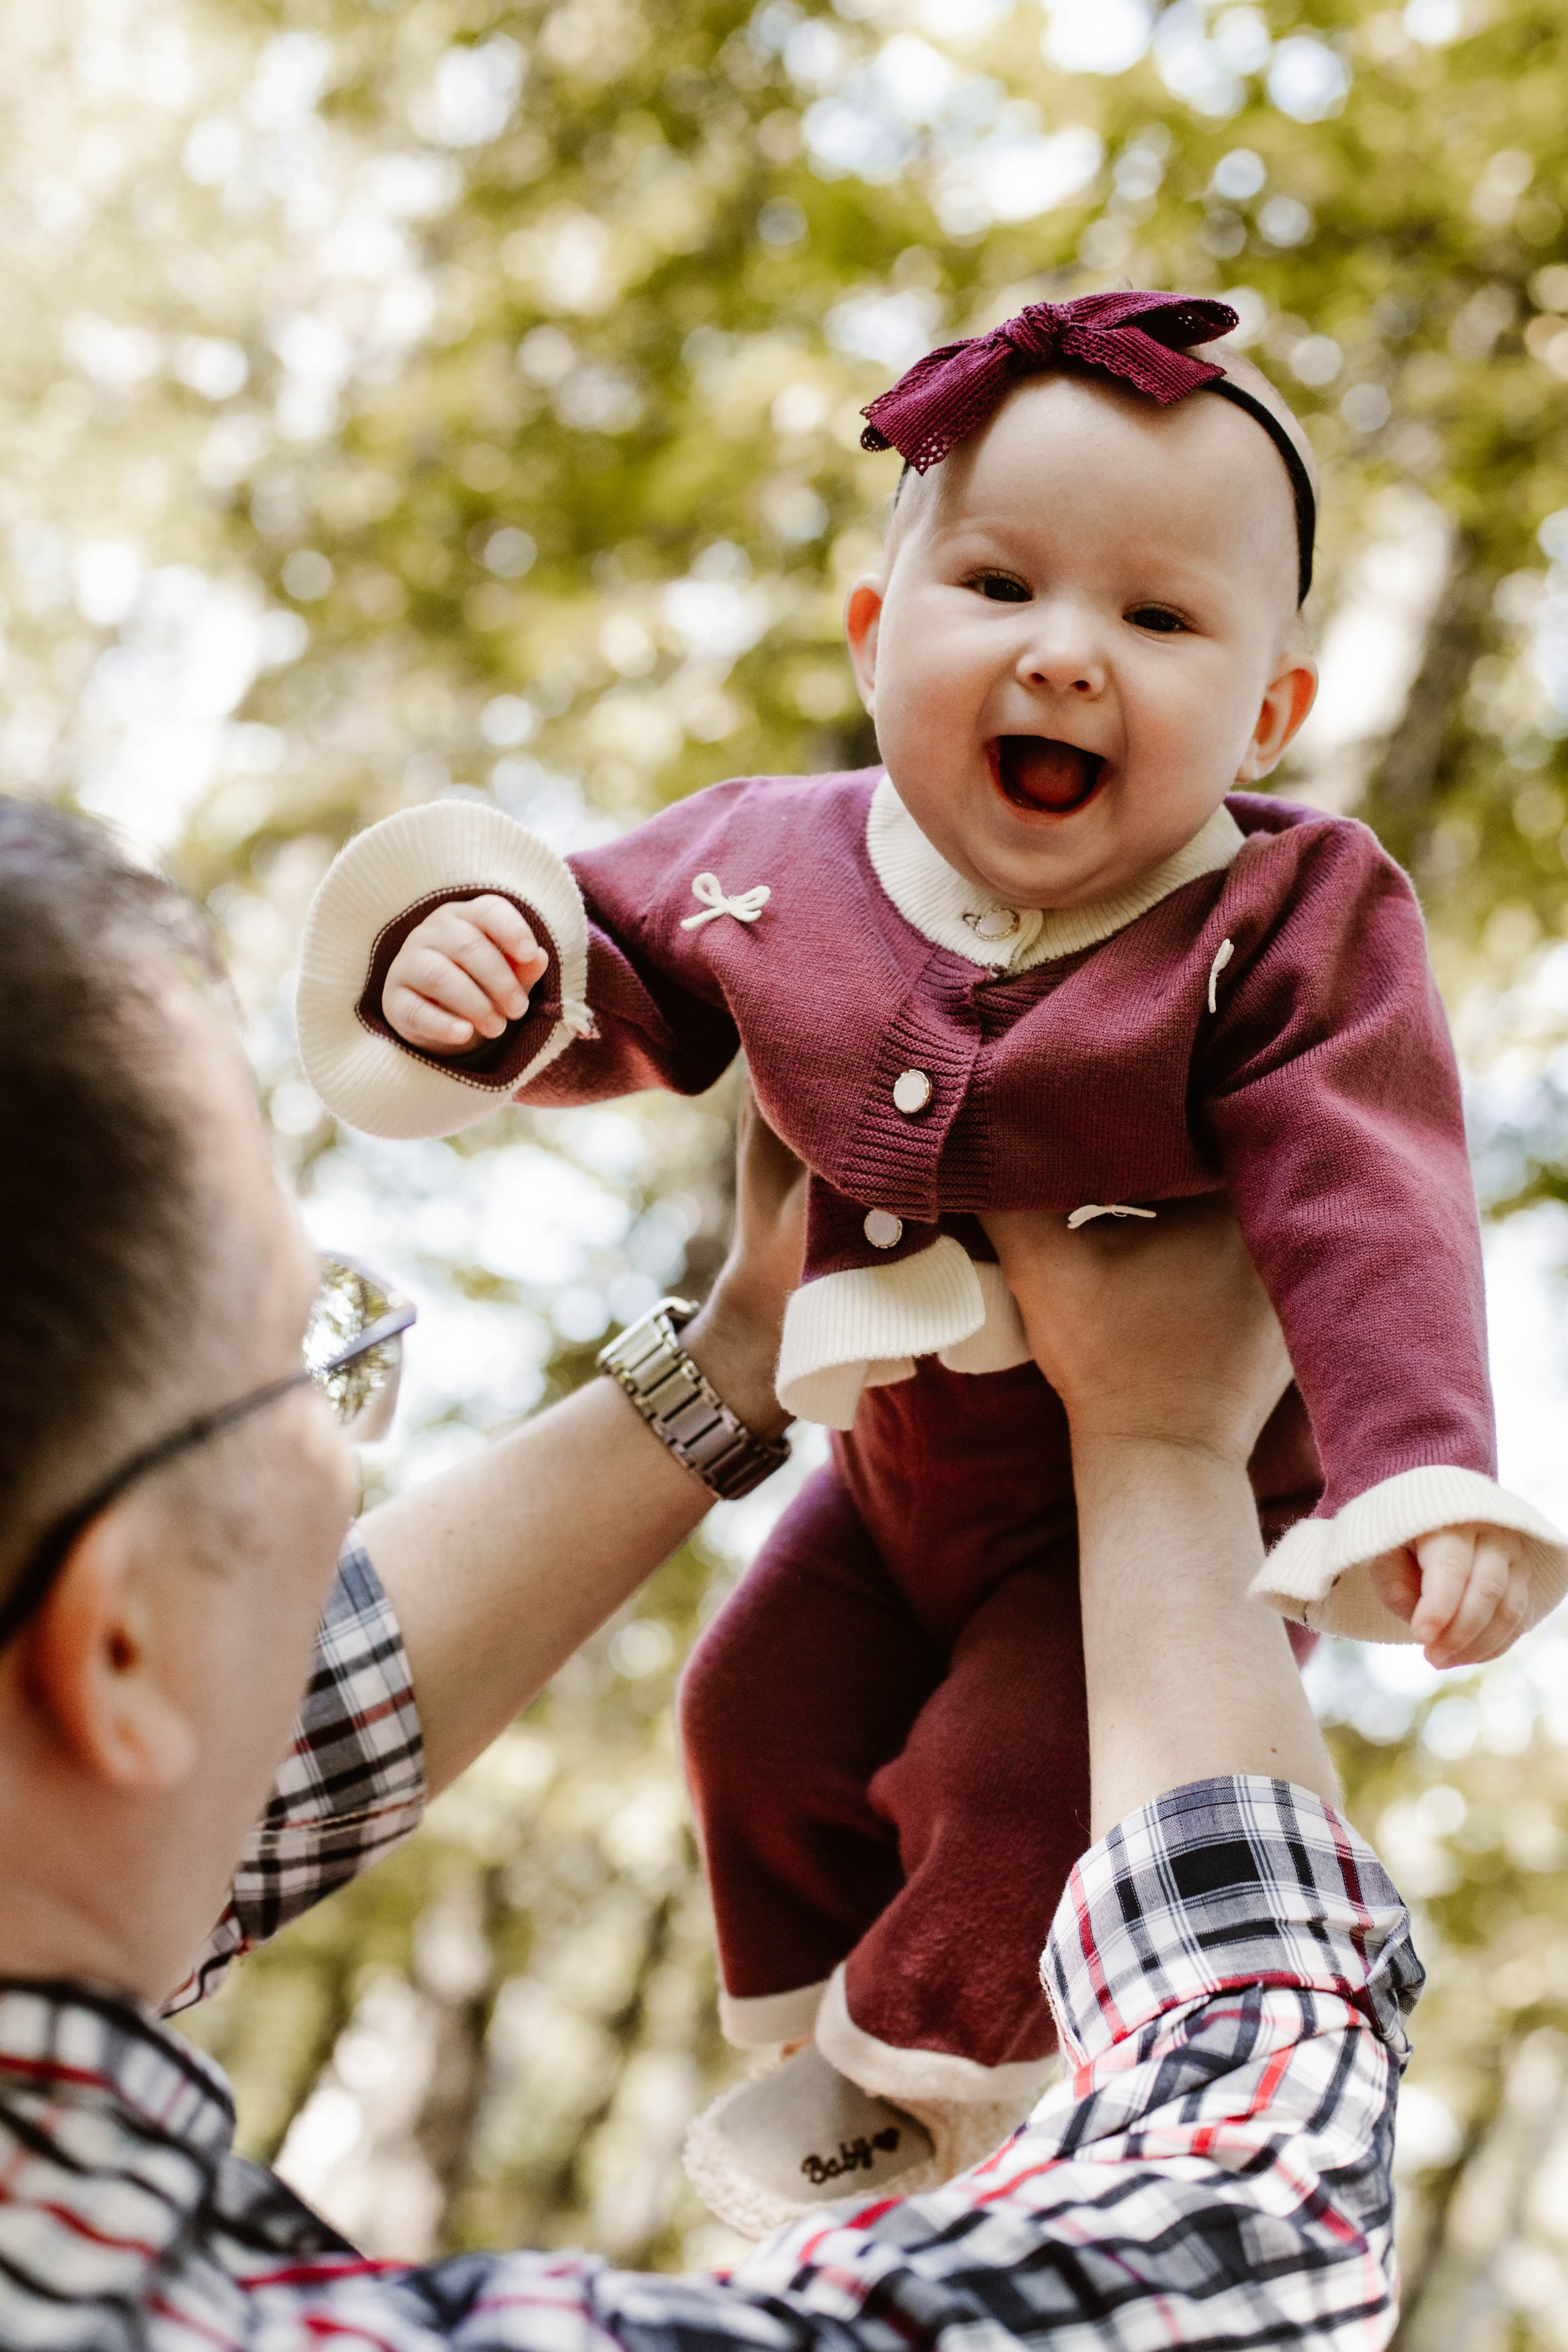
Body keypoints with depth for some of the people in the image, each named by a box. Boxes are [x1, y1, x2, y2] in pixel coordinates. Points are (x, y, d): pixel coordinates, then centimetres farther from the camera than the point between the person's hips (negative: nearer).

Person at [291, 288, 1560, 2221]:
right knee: (765, 1717, 15)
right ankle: (804, 2021, 44)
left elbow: (1361, 1206, -31)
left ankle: (922, 2067, 23)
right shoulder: (776, 864, -14)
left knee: (1020, 1767, -10)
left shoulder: (1291, 929, -26)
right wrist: (469, 969, -23)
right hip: (900, 1466, 5)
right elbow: (612, 982, 0)